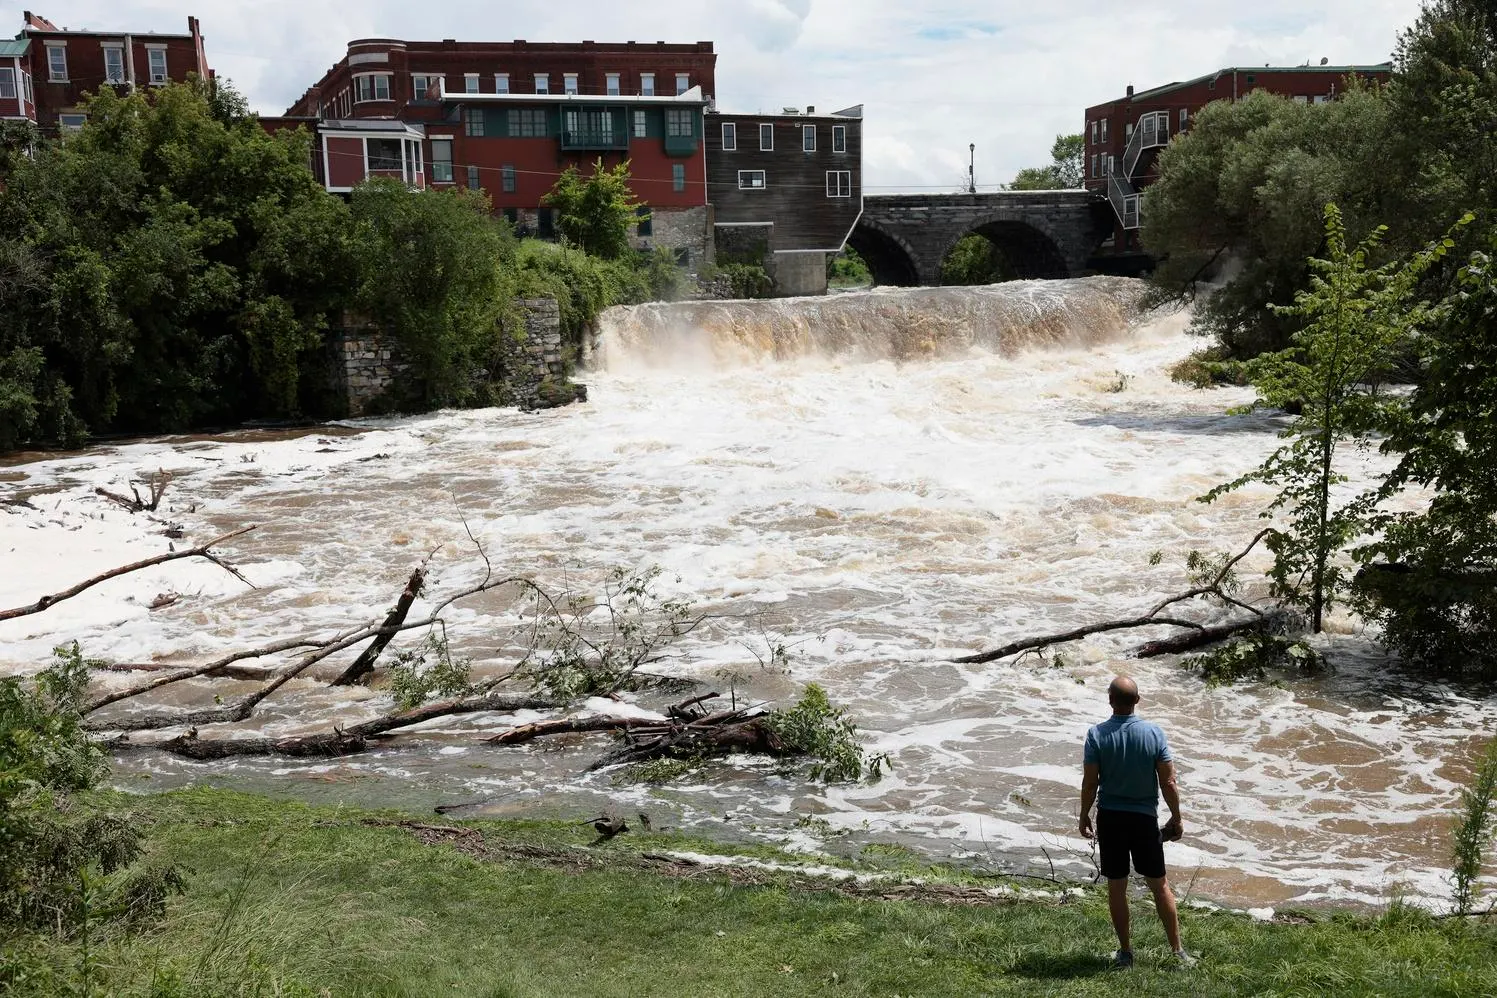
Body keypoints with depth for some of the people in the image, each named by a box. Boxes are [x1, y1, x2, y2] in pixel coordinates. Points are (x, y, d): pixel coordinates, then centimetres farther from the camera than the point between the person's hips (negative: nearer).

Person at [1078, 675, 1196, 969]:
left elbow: (1090, 783, -8)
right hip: (1145, 818, 1)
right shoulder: (1154, 733, -9)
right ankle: (1178, 951, 17)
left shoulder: (1097, 734, -11)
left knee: (1116, 887, 10)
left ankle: (1125, 952, 18)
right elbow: (1168, 782, -6)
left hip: (1109, 818, 0)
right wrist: (1176, 818, 6)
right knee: (1159, 885, 12)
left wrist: (1084, 817, 5)